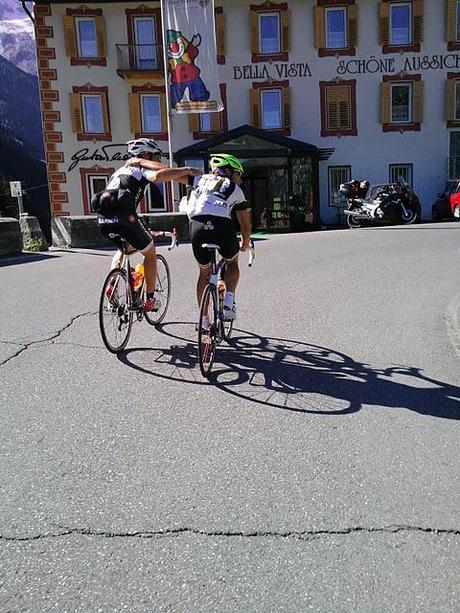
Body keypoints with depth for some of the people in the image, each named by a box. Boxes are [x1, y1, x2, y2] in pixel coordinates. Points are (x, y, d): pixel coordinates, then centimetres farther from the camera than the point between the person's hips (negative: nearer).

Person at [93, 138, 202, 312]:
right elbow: (157, 176, -14)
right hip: (124, 217, -7)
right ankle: (150, 300, 17)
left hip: (103, 219, 7)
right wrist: (187, 170, -9)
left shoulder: (121, 169, 32)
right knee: (150, 252, 15)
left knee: (123, 250, 34)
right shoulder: (142, 169, 8)